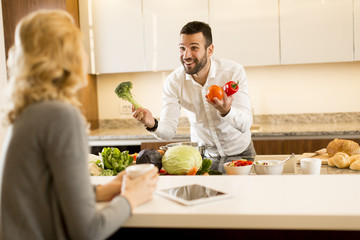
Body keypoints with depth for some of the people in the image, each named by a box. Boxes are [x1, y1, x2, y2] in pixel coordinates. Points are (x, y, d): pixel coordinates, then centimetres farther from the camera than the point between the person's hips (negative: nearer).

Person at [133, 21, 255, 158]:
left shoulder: (234, 71, -19)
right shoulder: (173, 81, -13)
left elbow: (245, 125, -24)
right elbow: (169, 131, -14)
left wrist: (226, 111, -45)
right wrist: (153, 125, -35)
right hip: (203, 153, 1)